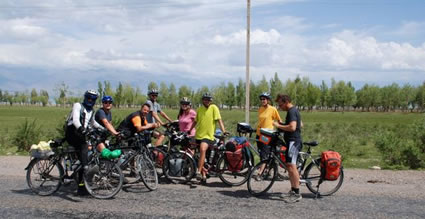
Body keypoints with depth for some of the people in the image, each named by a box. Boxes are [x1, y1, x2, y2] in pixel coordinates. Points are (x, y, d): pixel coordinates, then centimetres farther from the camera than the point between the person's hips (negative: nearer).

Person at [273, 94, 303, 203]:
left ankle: (297, 194, -16)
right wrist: (283, 125, 21)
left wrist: (278, 126, -16)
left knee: (292, 165, -16)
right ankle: (293, 190, 20)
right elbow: (300, 124, 29)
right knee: (289, 166, 14)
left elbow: (292, 127, -26)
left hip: (293, 141, -11)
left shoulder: (291, 111, -14)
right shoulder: (294, 110, 18)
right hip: (292, 141, 11)